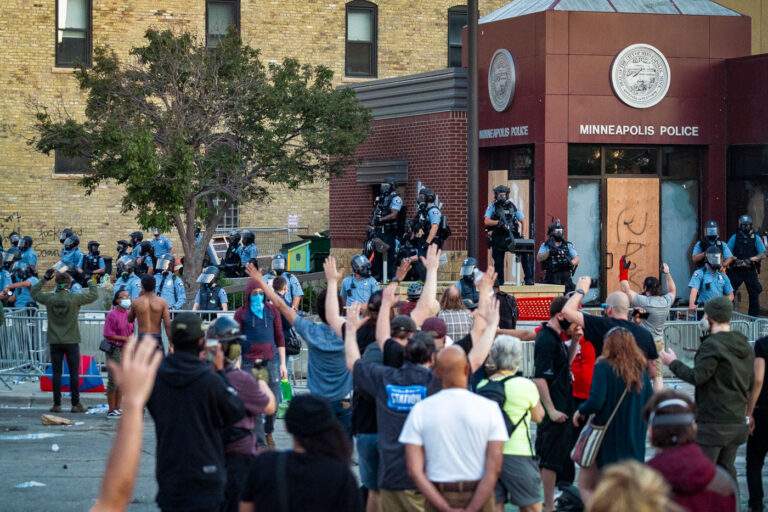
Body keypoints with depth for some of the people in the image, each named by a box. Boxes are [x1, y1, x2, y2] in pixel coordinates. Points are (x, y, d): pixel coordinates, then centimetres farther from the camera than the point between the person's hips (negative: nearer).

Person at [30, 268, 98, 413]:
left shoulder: (49, 298, -6)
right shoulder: (74, 299, -12)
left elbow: (33, 293, 13)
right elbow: (94, 295, -3)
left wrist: (44, 279, 19)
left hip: (55, 341, 2)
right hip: (71, 341, -2)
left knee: (56, 373, 6)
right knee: (74, 373, 4)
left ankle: (57, 404, 5)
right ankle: (75, 404, 4)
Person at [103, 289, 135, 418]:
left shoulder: (129, 314, 10)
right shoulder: (112, 315, -12)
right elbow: (108, 334, -15)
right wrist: (124, 338, -16)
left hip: (126, 349, 7)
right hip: (114, 349, -7)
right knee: (114, 379, -5)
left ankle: (118, 408, 19)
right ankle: (111, 410, 1)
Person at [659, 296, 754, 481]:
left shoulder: (712, 345, -14)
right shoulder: (746, 347, 12)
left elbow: (697, 377, -19)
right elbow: (750, 383, 17)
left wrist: (673, 363, -7)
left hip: (713, 422, -8)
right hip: (737, 422, 8)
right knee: (726, 468, 14)